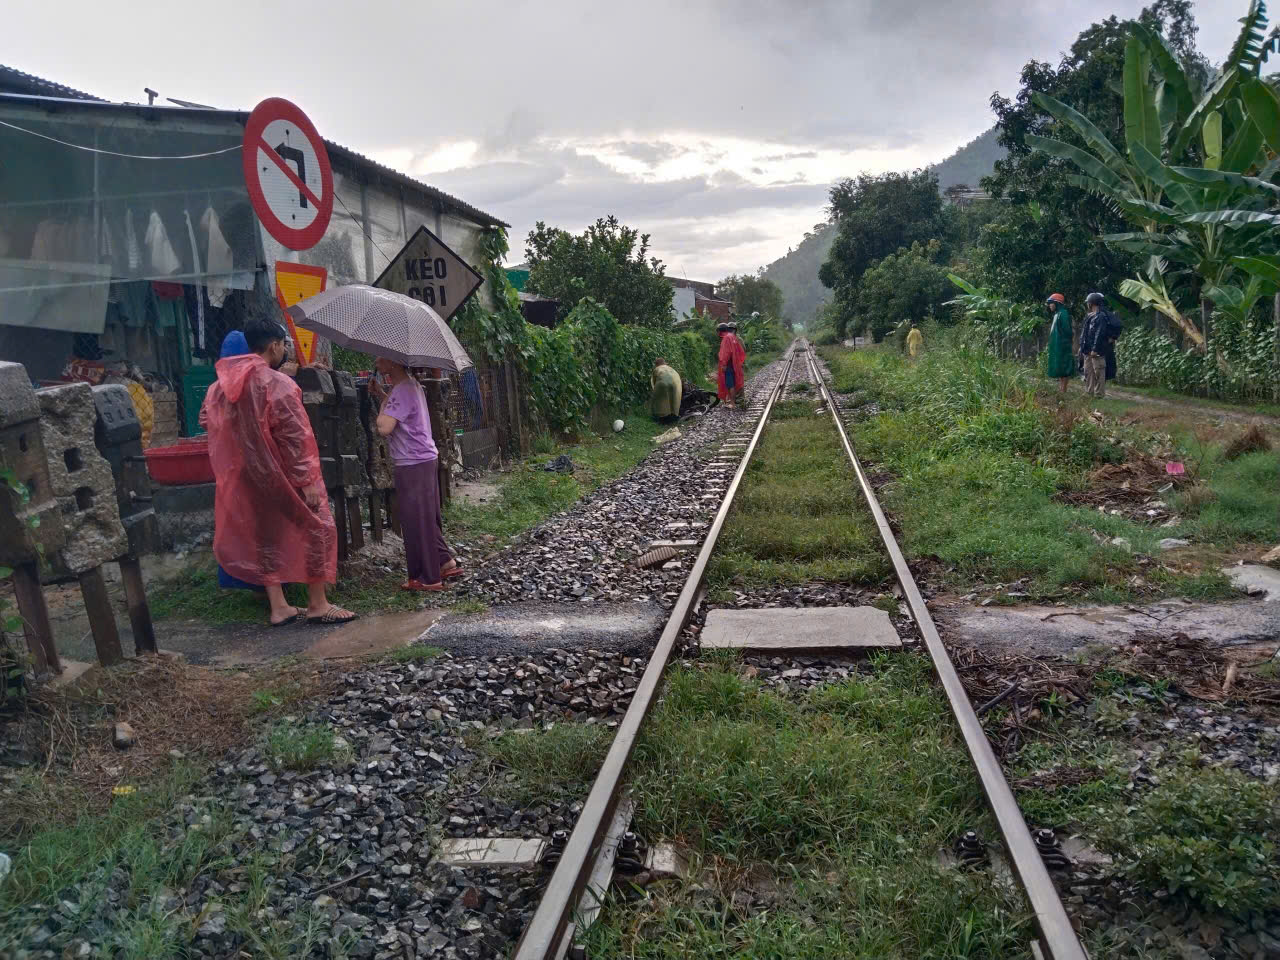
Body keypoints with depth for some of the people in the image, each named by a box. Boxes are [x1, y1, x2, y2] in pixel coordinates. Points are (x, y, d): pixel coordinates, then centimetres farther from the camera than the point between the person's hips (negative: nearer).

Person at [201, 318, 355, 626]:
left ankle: (278, 606, 17)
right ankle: (317, 605, 6)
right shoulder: (277, 383, -17)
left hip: (248, 478, 7)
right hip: (282, 474, -7)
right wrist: (307, 479, -18)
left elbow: (206, 419, 16)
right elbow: (294, 436, -20)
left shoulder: (222, 385, 4)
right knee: (317, 528, 3)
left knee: (265, 537, 14)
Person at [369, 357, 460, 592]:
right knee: (428, 518, 19)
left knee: (416, 521, -2)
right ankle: (446, 563, 27)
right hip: (426, 459, 10)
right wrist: (382, 394, 13)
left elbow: (384, 427, -26)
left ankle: (428, 578, 5)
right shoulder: (411, 385, 13)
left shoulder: (402, 391, -19)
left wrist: (383, 398, -10)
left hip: (413, 464, -10)